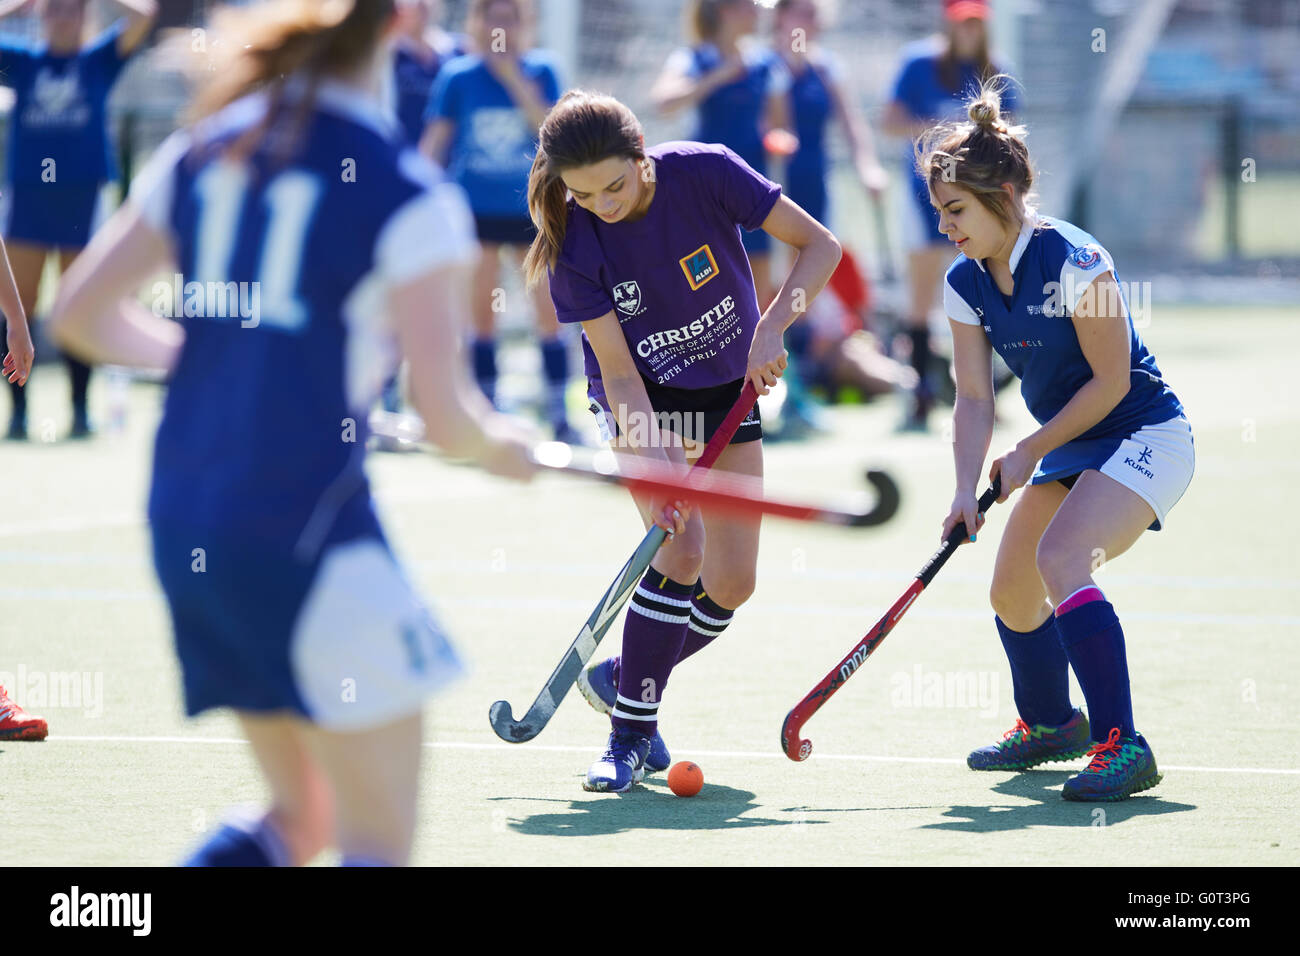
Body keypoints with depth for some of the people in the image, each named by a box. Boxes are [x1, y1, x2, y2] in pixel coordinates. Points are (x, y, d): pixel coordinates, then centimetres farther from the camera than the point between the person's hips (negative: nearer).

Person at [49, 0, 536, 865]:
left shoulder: (198, 156, 9)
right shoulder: (410, 194, -8)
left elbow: (79, 315, 13)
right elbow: (445, 415, -11)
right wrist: (502, 447, 11)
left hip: (181, 525, 7)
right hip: (306, 526, -7)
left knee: (303, 816, 21)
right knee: (381, 843, 0)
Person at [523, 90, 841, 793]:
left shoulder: (704, 172, -24)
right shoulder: (575, 241, -23)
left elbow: (820, 246, -16)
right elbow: (618, 371, -22)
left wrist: (771, 328, -28)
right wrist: (652, 464, -35)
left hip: (727, 389, 2)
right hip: (642, 396, -2)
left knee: (731, 584, -2)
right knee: (681, 546, -23)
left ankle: (626, 678, 21)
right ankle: (631, 734, -12)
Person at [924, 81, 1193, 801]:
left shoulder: (1074, 261, -25)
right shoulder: (964, 284, -2)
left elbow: (1110, 380, -21)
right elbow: (973, 397, -2)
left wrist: (1029, 453, -16)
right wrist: (967, 490, -17)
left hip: (1145, 436, -9)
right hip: (1069, 447, 9)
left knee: (1061, 559, -29)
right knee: (1011, 590, 14)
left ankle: (1121, 746, -29)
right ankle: (1048, 724, 42)